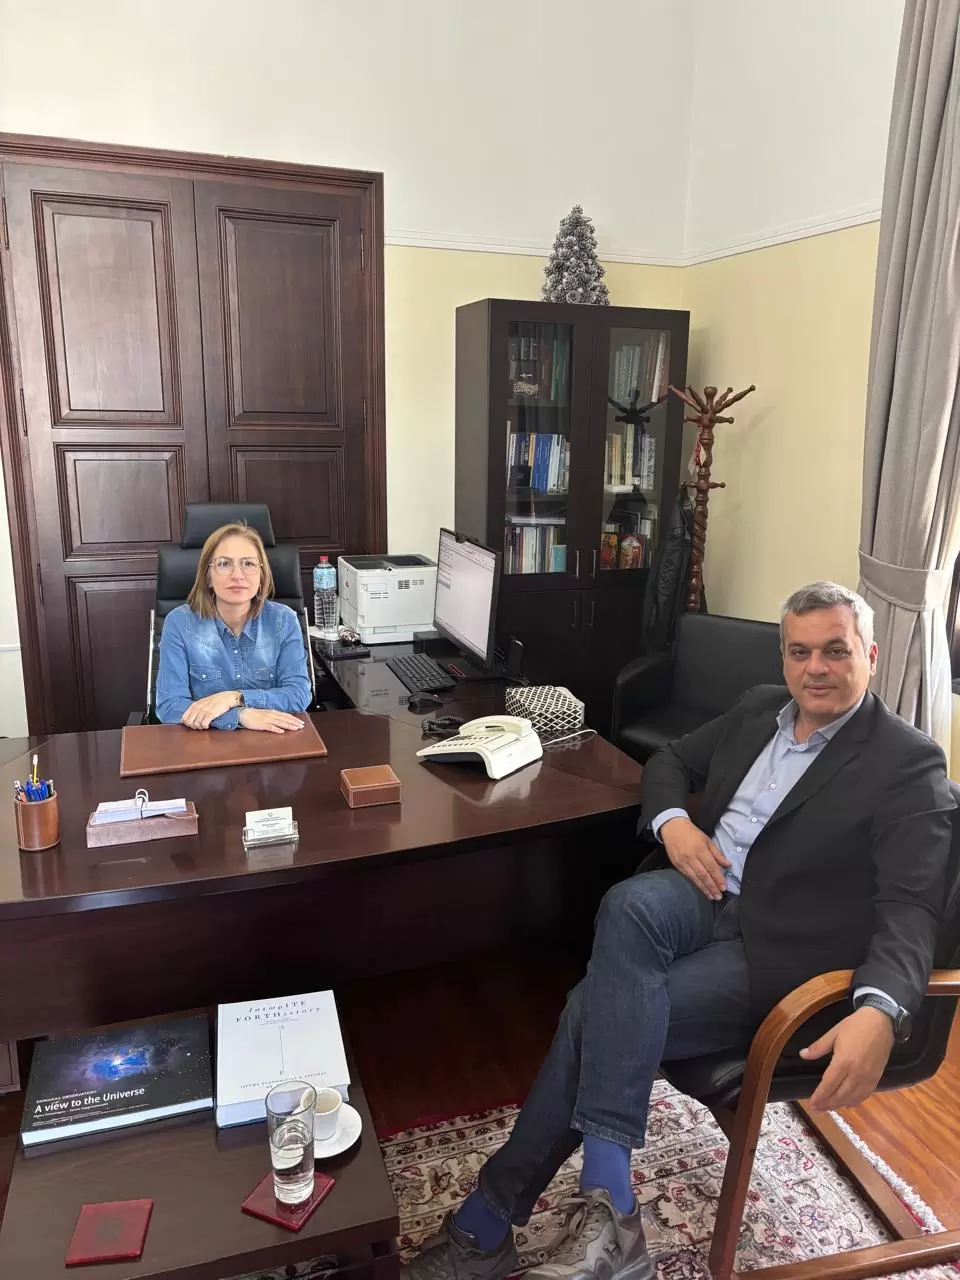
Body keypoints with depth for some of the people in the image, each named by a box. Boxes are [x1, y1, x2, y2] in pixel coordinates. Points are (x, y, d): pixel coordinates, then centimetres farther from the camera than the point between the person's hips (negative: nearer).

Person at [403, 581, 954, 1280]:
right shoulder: (761, 707, 12)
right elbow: (670, 760, 21)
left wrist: (880, 1012, -36)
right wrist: (673, 822, -3)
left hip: (774, 950, -5)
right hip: (701, 894, 5)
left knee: (597, 1012, -24)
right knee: (628, 903, -30)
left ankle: (490, 1221, -12)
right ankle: (606, 1203, -26)